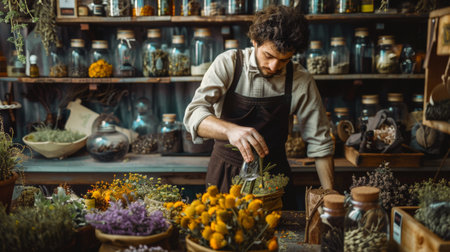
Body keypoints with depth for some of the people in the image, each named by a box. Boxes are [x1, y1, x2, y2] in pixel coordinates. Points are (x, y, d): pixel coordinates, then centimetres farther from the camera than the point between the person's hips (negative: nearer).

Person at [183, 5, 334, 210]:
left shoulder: (301, 81, -9)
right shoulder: (228, 64, -12)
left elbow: (319, 142, -3)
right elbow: (194, 115, -23)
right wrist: (231, 130, -42)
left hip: (273, 176, 1)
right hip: (225, 173, -1)